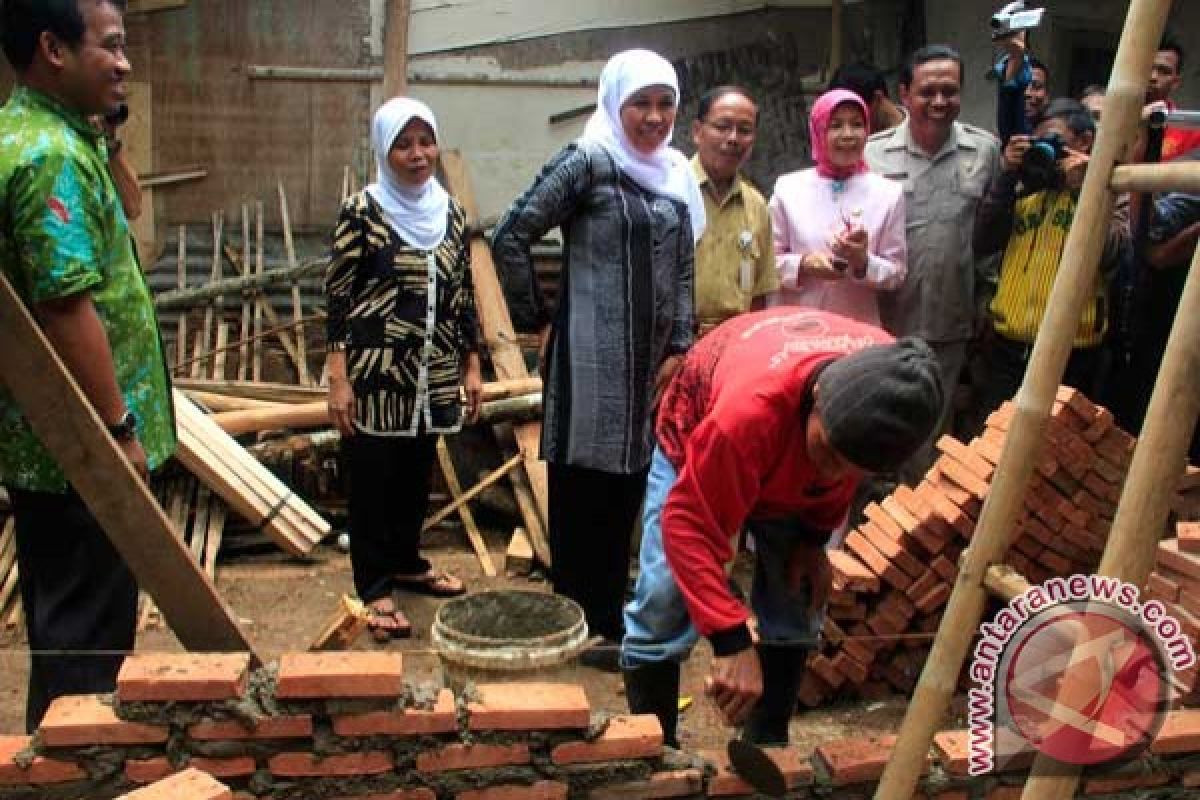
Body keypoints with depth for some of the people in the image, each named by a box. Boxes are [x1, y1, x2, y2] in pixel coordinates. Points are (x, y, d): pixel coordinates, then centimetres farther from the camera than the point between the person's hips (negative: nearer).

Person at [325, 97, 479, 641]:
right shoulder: (361, 211, -7)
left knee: (417, 473, 16)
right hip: (376, 371, -5)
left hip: (433, 375, 5)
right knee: (372, 477, 4)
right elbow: (337, 295, -8)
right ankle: (375, 588, 16)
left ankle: (406, 562, 35)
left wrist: (472, 365, 11)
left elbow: (463, 294, 12)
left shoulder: (450, 211, 7)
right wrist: (338, 378, -12)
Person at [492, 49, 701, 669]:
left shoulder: (675, 176, 12)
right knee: (582, 492, 2)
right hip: (591, 356, -6)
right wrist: (536, 319, -7)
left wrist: (679, 349, 6)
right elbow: (510, 238, -11)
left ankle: (607, 614, 26)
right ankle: (580, 627, 14)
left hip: (650, 361, 7)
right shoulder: (587, 164, -8)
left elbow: (683, 269, 15)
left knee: (627, 489, 13)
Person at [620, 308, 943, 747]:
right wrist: (732, 641, -45)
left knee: (796, 615, 3)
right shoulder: (748, 413, -49)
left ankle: (768, 752, 19)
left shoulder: (888, 387, -31)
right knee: (662, 614, -12)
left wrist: (815, 537, -10)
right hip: (697, 443, -4)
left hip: (791, 472, 5)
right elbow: (691, 524, -41)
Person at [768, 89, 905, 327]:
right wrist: (803, 265, -15)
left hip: (861, 329, 0)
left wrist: (863, 262, -16)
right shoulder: (788, 188, -1)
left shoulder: (888, 193, 0)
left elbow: (896, 273, 2)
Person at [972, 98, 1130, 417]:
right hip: (1007, 346, 4)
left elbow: (1109, 256, -16)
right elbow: (982, 244, -1)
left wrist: (1082, 188, -14)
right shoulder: (1025, 189, 12)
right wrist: (1007, 177, -5)